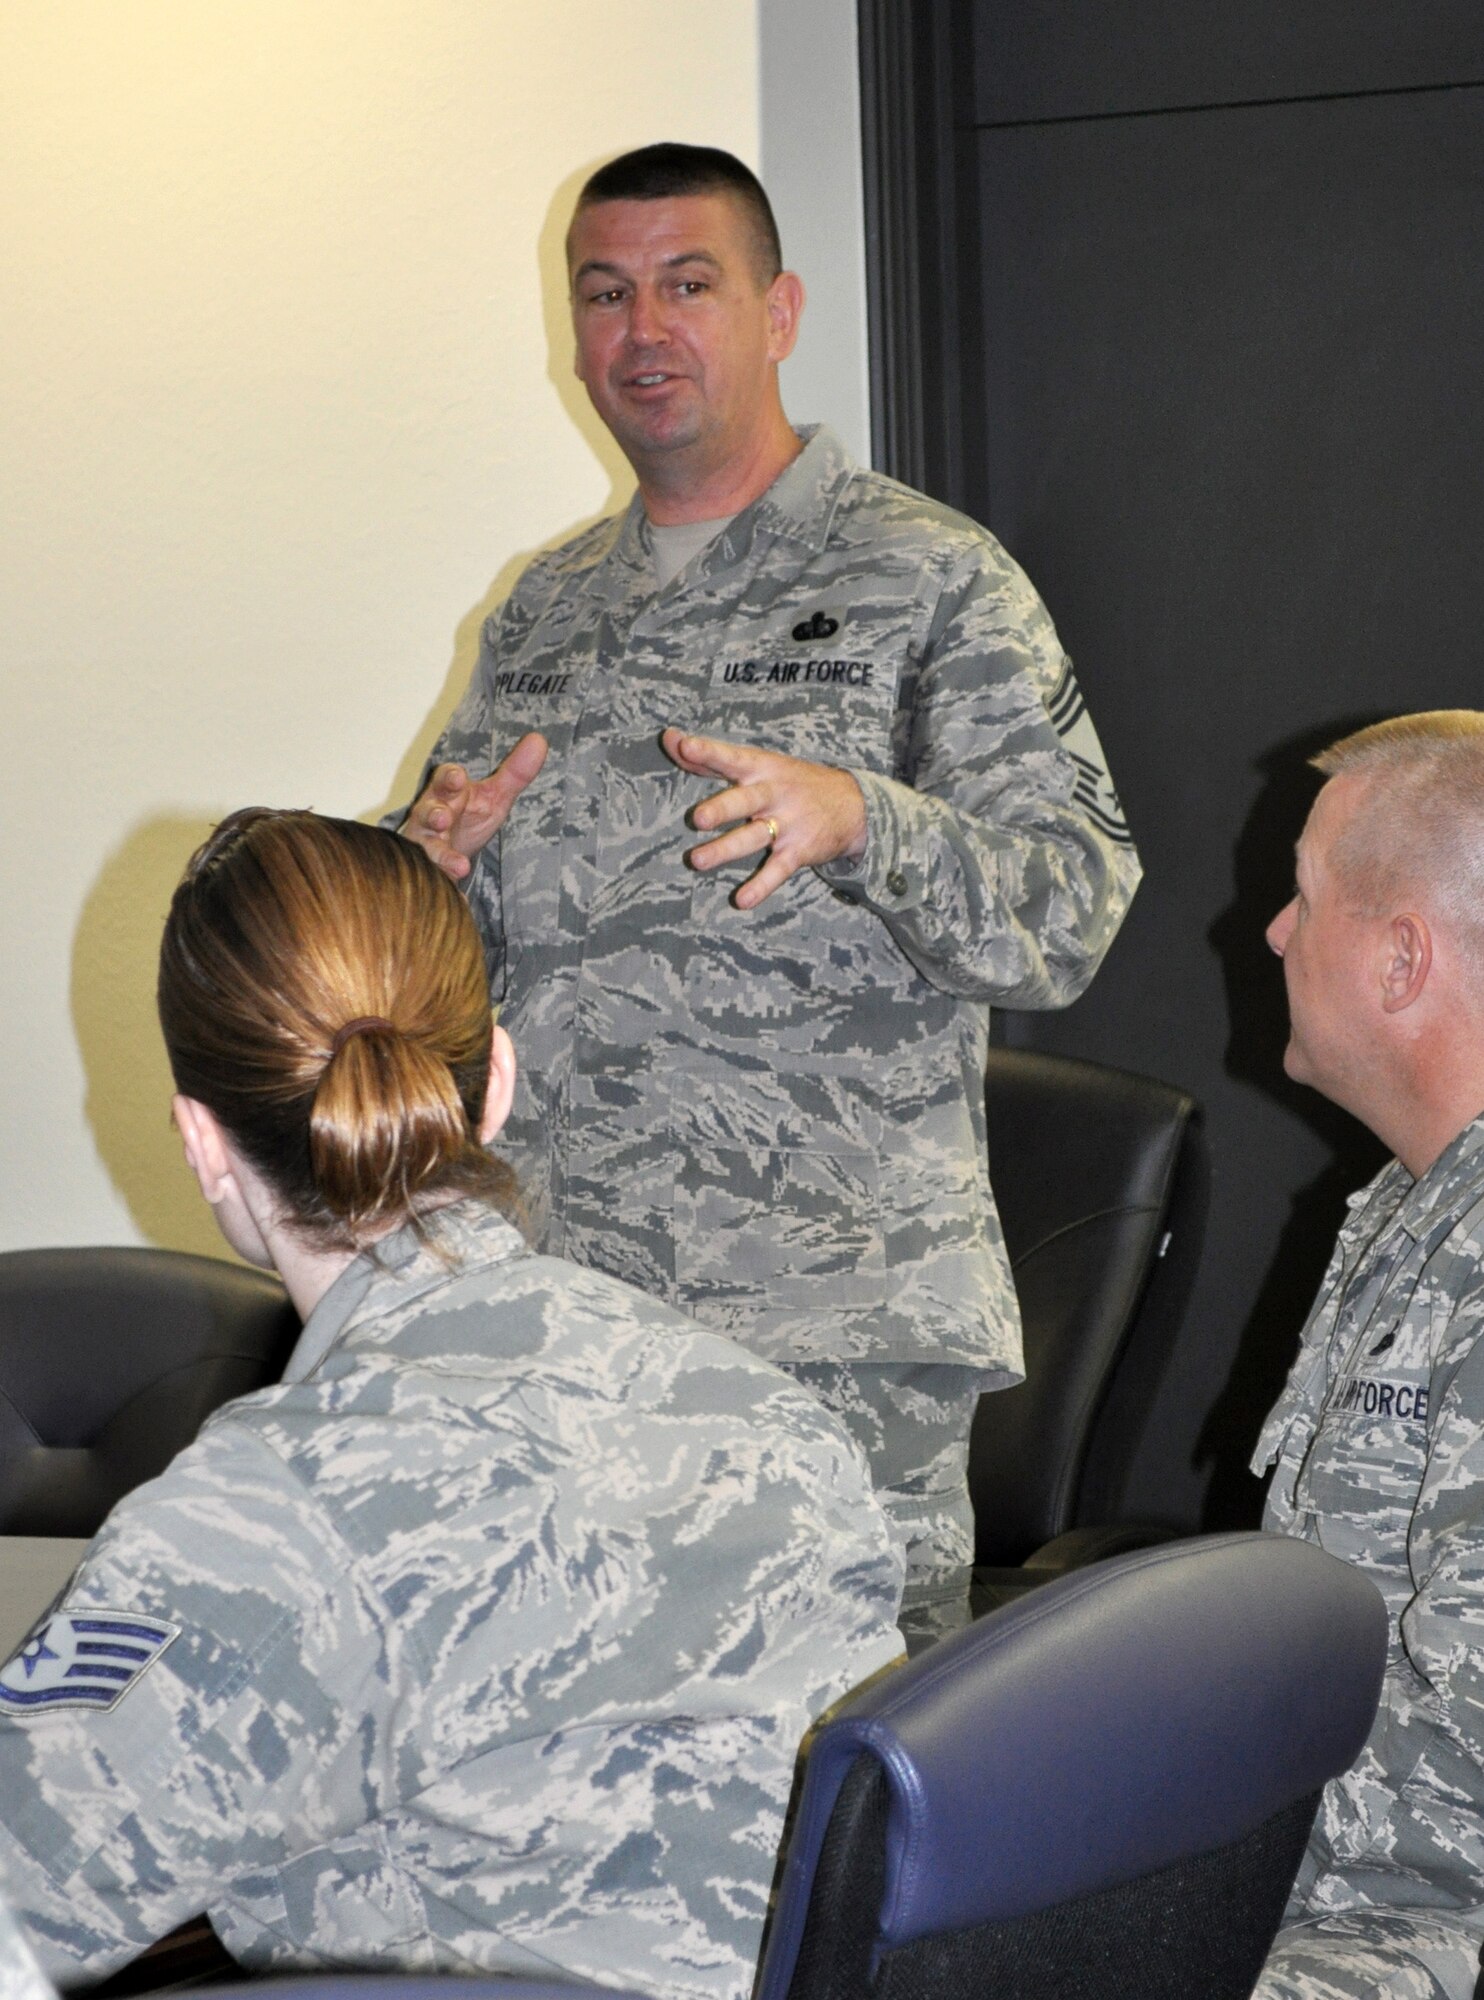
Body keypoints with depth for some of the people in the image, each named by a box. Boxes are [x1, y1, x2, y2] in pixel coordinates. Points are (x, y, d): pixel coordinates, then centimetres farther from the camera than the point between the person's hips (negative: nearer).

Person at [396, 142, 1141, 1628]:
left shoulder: (929, 580, -1)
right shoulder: (544, 609, 15)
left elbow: (1073, 912, -10)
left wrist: (856, 819, -27)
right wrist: (438, 860, -4)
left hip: (833, 1336, -5)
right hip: (554, 1306, 5)